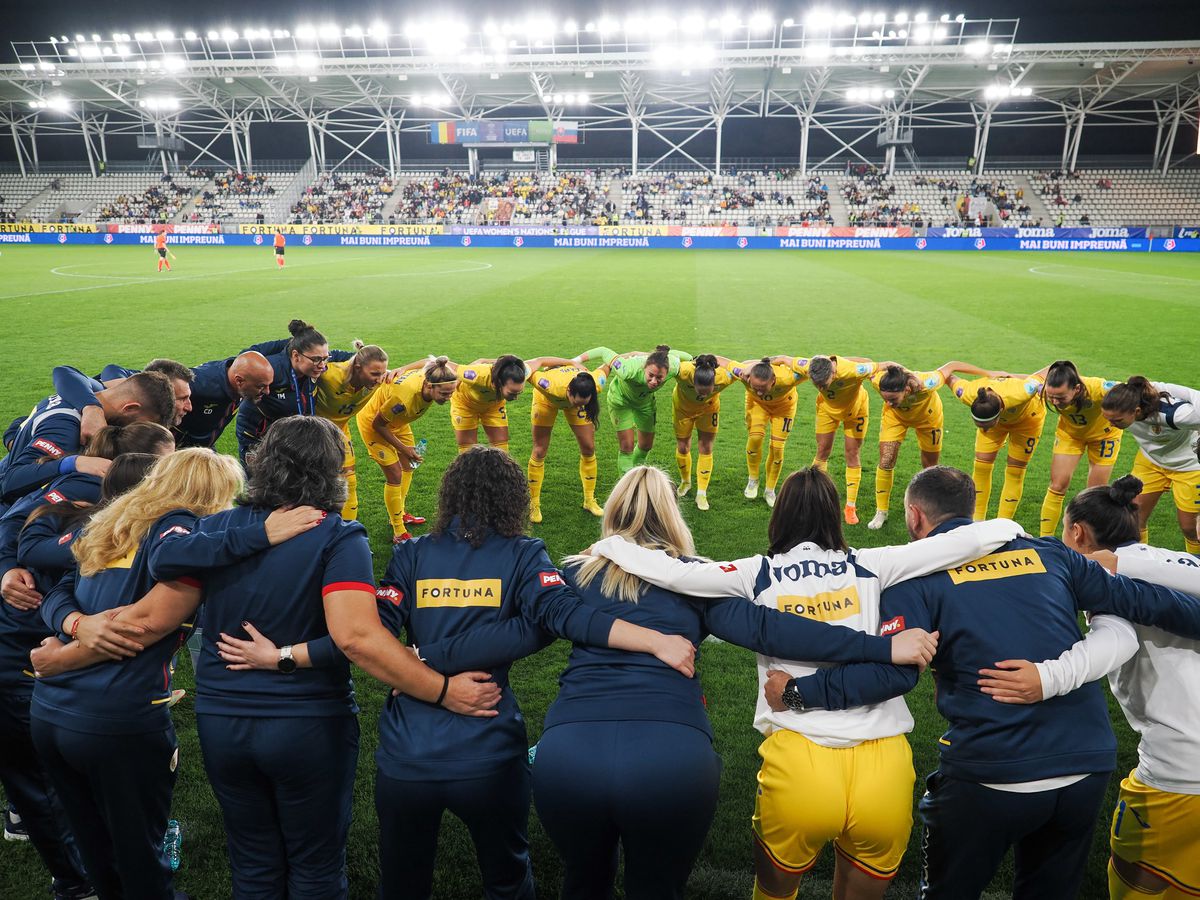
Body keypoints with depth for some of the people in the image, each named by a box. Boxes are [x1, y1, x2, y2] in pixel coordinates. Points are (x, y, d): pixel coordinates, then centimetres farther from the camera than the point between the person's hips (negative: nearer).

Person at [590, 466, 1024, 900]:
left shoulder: (760, 575, 4)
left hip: (799, 764, -1)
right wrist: (1009, 530, 27)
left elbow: (669, 572, -2)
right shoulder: (869, 567, 6)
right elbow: (979, 537, 7)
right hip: (885, 767, 2)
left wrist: (606, 545, 14)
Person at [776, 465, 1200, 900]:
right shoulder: (1047, 552, 8)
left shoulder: (916, 574, -6)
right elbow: (1138, 599, 13)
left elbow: (892, 672, -16)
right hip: (1090, 769, 5)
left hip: (990, 778, -4)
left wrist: (797, 691, -9)